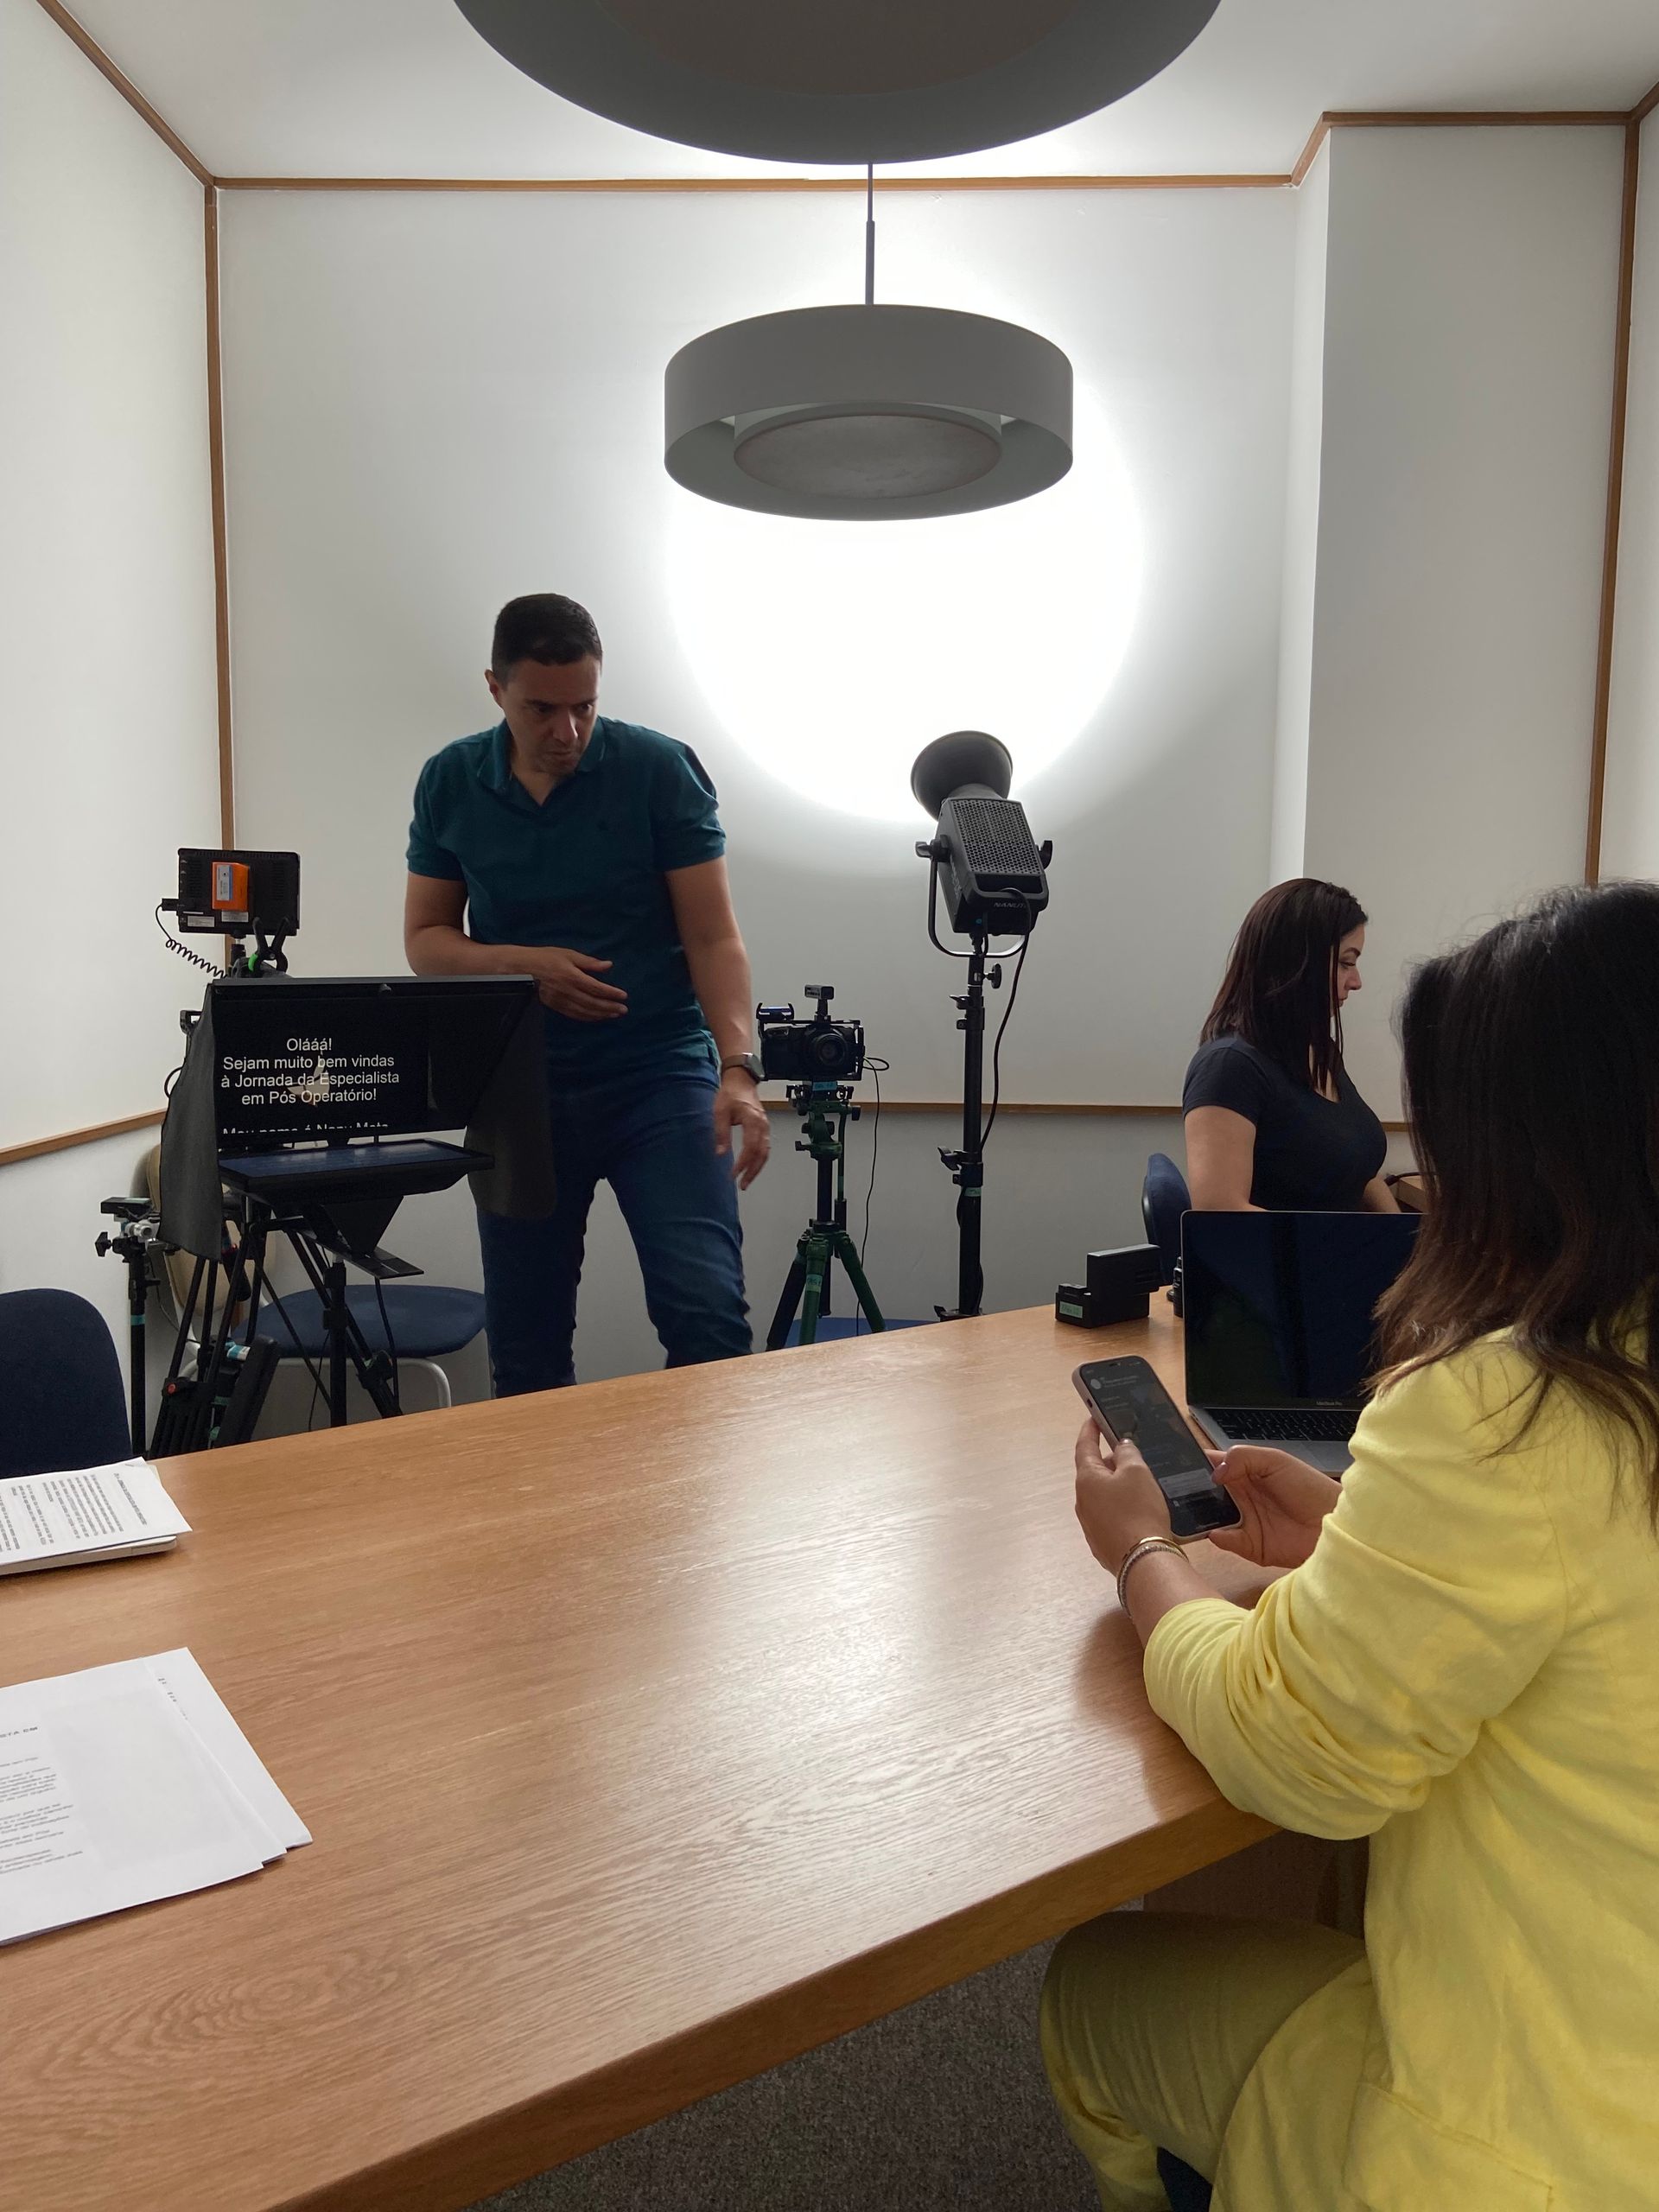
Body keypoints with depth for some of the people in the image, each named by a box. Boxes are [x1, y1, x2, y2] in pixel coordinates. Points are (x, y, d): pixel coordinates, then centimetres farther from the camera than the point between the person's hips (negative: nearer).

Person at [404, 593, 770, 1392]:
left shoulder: (662, 770, -6)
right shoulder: (450, 784, 4)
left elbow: (713, 936, -8)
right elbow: (425, 940, 8)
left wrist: (737, 1068, -22)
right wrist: (522, 963, -12)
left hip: (660, 1078, -2)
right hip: (519, 1093, 3)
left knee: (708, 1316, -16)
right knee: (524, 1347, 8)